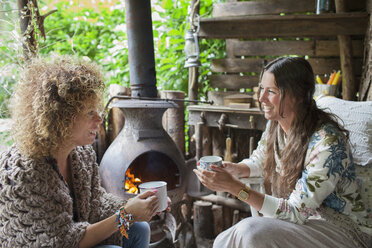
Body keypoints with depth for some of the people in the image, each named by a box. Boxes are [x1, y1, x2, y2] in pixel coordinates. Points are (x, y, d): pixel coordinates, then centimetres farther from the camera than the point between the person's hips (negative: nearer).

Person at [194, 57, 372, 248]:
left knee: (252, 231, -27)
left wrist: (234, 187, -32)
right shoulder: (275, 125, -3)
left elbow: (296, 212, -26)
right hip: (303, 219, 6)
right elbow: (258, 161, 16)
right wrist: (235, 169, -8)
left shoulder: (328, 142, -26)